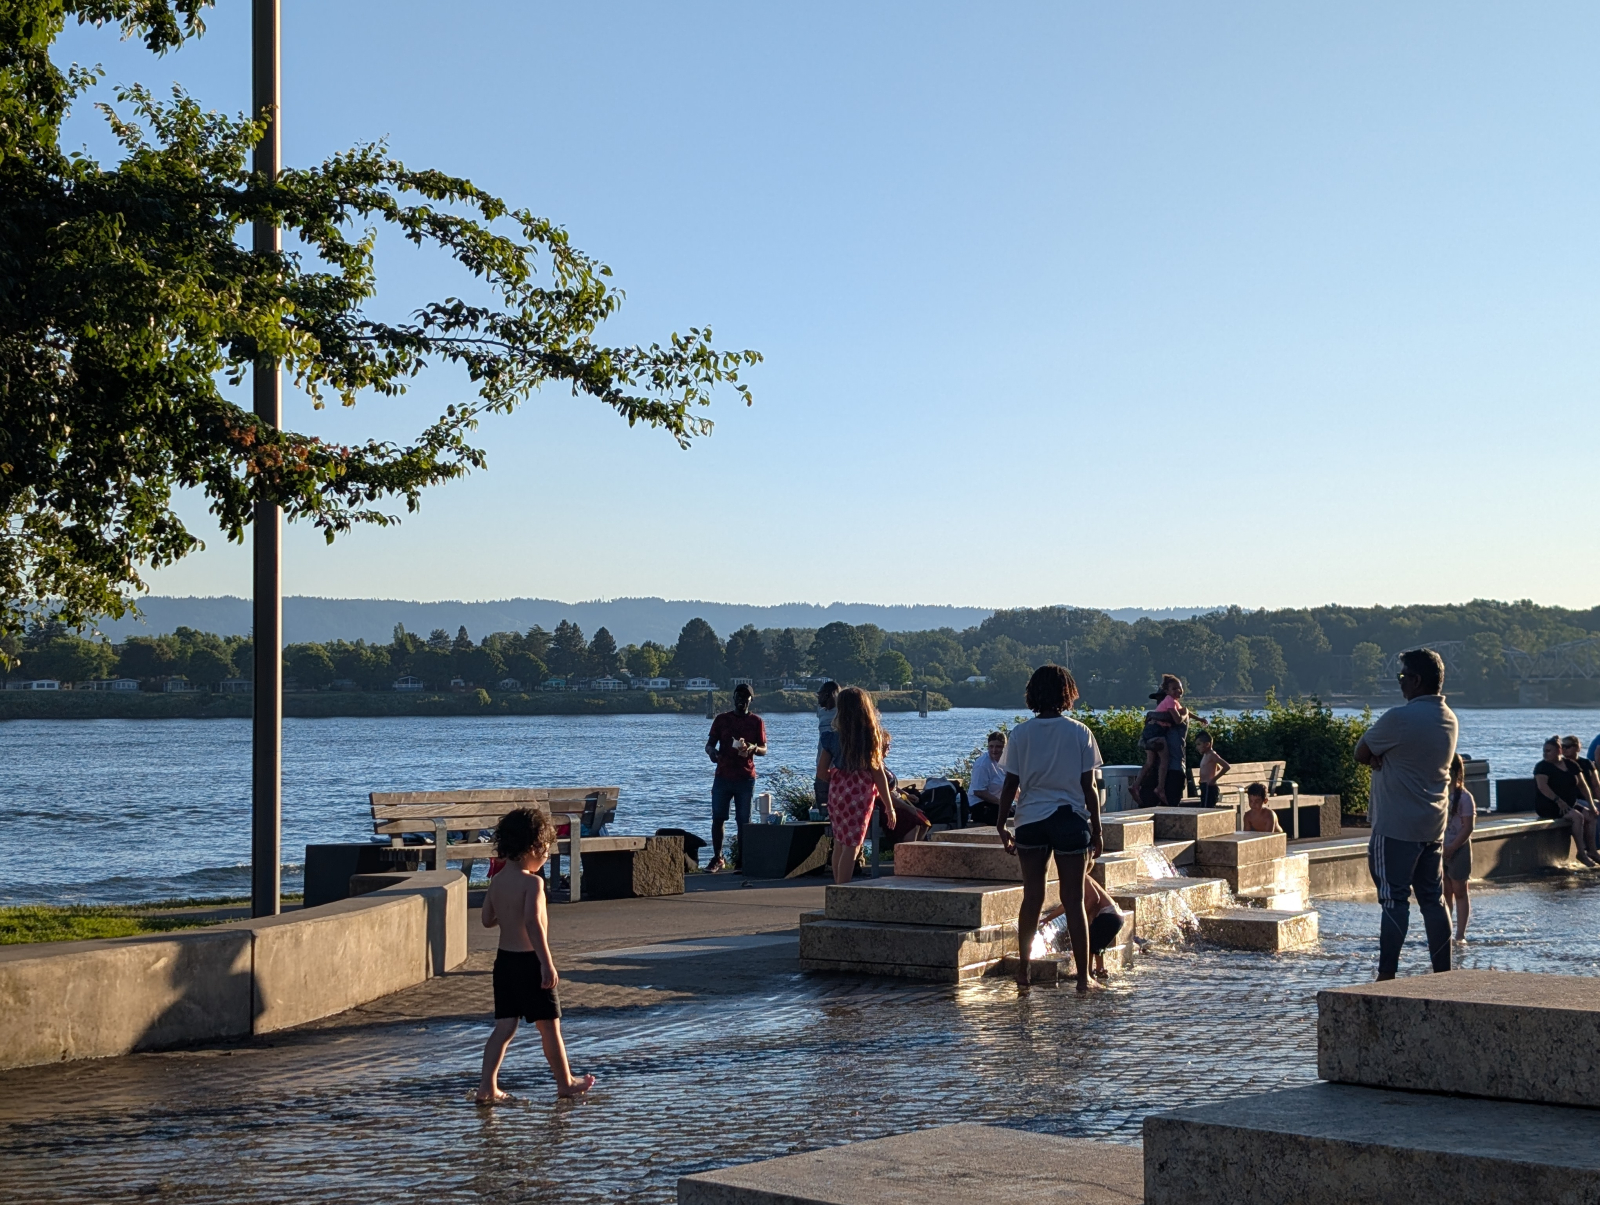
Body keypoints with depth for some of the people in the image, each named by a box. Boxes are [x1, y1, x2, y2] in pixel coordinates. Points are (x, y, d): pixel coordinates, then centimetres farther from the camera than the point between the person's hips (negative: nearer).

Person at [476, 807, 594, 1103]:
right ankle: (565, 1082, 20)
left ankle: (487, 1086, -1)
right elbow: (533, 924, -27)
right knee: (549, 1025, 8)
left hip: (504, 960, 7)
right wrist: (547, 964, -28)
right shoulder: (532, 882, -17)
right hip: (529, 961, -7)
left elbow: (488, 920, 13)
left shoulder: (497, 881, 6)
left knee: (505, 1026, 8)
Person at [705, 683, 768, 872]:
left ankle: (742, 860, 2)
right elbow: (709, 744, 8)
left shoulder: (756, 722, 7)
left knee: (743, 821, -1)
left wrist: (752, 748, -18)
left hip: (746, 778, -1)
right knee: (717, 818, -1)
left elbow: (764, 750, 5)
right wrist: (712, 752, -17)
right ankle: (717, 858, 6)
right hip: (722, 777, 1)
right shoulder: (722, 719, 9)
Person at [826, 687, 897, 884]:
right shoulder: (872, 733, -7)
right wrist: (889, 806, 0)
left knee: (839, 843, 13)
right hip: (861, 792, -3)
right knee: (852, 846, -1)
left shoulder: (837, 732, -1)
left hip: (837, 789, 3)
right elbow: (877, 771, -6)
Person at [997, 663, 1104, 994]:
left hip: (1031, 820, 1)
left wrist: (1001, 825, 8)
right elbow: (1088, 787, -2)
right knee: (1074, 900, 4)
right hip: (1071, 818, -1)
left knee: (1032, 897, 10)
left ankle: (1023, 974, 11)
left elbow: (1011, 784, -1)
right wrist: (1097, 829, 5)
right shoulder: (1079, 733, -3)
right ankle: (1083, 977, 5)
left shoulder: (1021, 734, -1)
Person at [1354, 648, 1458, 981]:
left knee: (1395, 900, -5)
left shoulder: (1399, 718, -18)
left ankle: (1386, 976, -4)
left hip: (1396, 828, -8)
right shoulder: (1449, 720, 9)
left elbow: (1361, 753, -8)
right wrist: (1383, 758, -2)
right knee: (1433, 900, 11)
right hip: (1434, 826, 8)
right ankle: (1443, 973, 13)